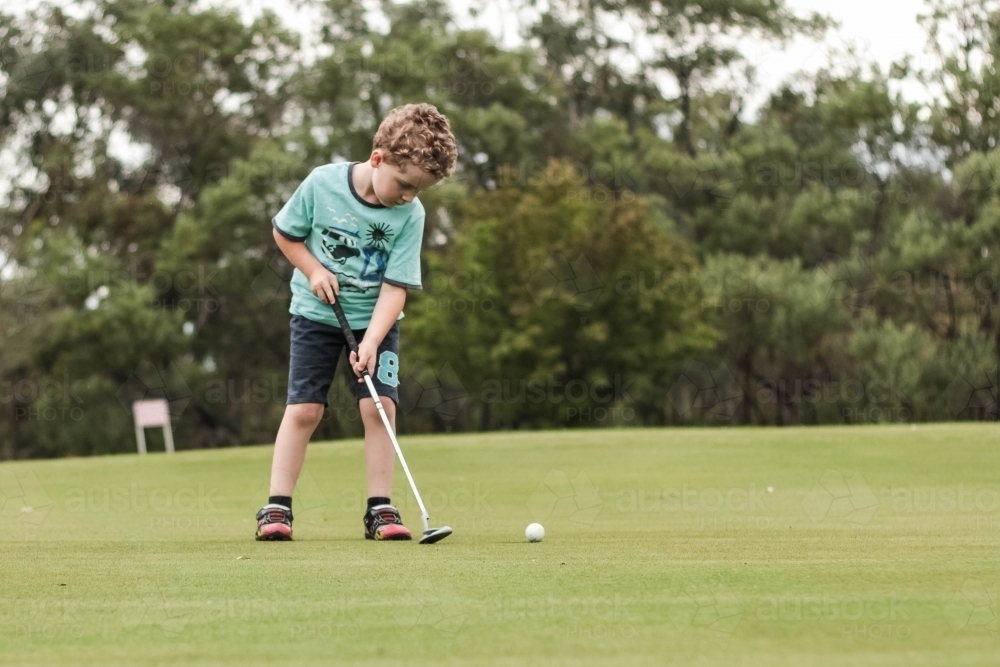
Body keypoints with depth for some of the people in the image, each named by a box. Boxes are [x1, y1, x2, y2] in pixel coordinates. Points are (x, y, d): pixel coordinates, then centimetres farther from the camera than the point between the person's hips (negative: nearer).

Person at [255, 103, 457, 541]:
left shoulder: (410, 215, -16)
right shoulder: (322, 184, -17)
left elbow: (395, 287, -17)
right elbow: (284, 232, -1)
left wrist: (371, 342, -27)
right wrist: (313, 270, -15)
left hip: (375, 319, 1)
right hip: (317, 312, -1)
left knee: (379, 405, -10)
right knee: (304, 408, -6)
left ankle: (380, 509, -3)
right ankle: (277, 508, -2)